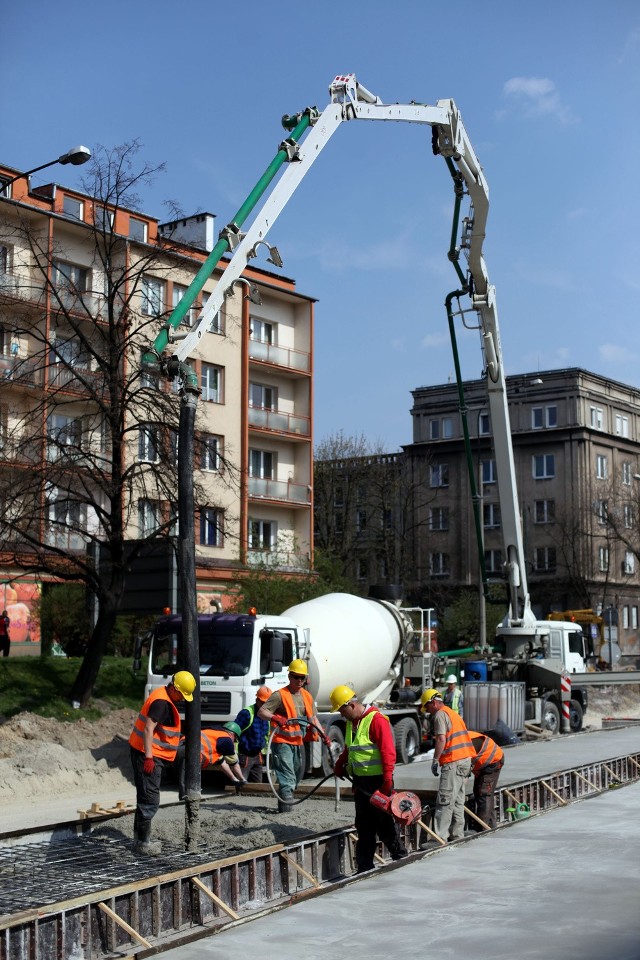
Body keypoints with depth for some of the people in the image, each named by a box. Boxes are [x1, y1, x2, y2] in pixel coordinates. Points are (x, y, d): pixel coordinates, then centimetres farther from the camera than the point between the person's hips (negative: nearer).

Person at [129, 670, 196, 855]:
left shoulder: (163, 698, 15)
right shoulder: (162, 703, -18)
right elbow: (148, 729, -25)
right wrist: (149, 757, -26)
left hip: (148, 754, 11)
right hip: (148, 755, -11)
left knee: (145, 798, 17)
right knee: (150, 799, -8)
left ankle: (140, 838, 25)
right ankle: (142, 843, -6)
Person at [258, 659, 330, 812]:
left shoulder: (307, 696, 13)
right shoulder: (280, 695, -9)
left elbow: (313, 718, 21)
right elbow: (261, 712, -16)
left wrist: (323, 735, 10)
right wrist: (275, 718, -34)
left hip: (299, 742, 8)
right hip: (282, 742, -8)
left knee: (298, 773, 16)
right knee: (287, 777, -15)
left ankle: (285, 802, 30)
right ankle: (285, 805, -17)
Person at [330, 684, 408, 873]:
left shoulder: (376, 720, -16)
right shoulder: (351, 722, 13)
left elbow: (388, 751, -21)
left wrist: (387, 781, -25)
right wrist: (340, 765, 17)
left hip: (377, 781, -9)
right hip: (360, 781, 9)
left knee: (384, 824, -2)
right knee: (364, 828, 11)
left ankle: (401, 859, 11)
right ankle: (364, 869, 17)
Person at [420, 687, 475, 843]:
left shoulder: (440, 714, -7)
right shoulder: (452, 713, 22)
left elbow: (441, 739, -17)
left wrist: (435, 760, -13)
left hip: (453, 762, -10)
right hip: (465, 760, 10)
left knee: (445, 801, -11)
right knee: (458, 801, 13)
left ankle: (440, 837, -13)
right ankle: (457, 835, 17)